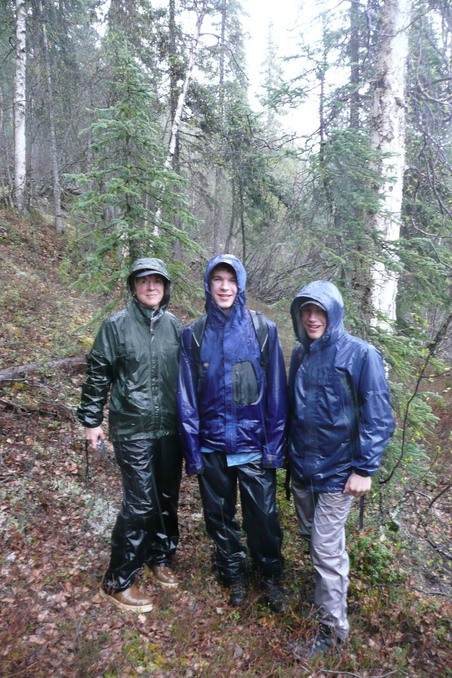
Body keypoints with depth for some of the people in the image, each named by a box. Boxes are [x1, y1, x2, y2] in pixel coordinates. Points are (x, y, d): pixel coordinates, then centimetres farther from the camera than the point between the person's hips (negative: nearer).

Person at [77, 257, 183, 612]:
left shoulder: (175, 326, 4)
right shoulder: (116, 326, -7)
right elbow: (98, 375, -2)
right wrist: (92, 420, -1)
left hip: (171, 429, 4)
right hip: (132, 430, -4)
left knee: (168, 498, 15)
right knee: (140, 503, -3)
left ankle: (160, 557, 39)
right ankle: (118, 581, 18)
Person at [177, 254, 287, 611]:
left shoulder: (263, 329, -5)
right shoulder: (194, 334, -1)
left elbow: (276, 391, -4)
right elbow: (187, 396, 0)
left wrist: (275, 444, -6)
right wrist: (192, 448, -2)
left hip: (254, 444, -1)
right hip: (212, 445, 2)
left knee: (264, 516, 9)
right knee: (220, 516, 16)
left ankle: (271, 575, 36)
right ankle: (234, 574, 41)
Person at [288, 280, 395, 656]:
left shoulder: (361, 355, -16)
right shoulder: (300, 354, 3)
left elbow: (378, 418, -14)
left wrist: (365, 469, -16)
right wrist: (288, 451, 15)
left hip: (337, 470, -6)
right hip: (301, 467, 6)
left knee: (327, 550, 2)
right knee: (311, 534, 21)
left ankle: (333, 627, 22)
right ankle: (324, 592, 45)